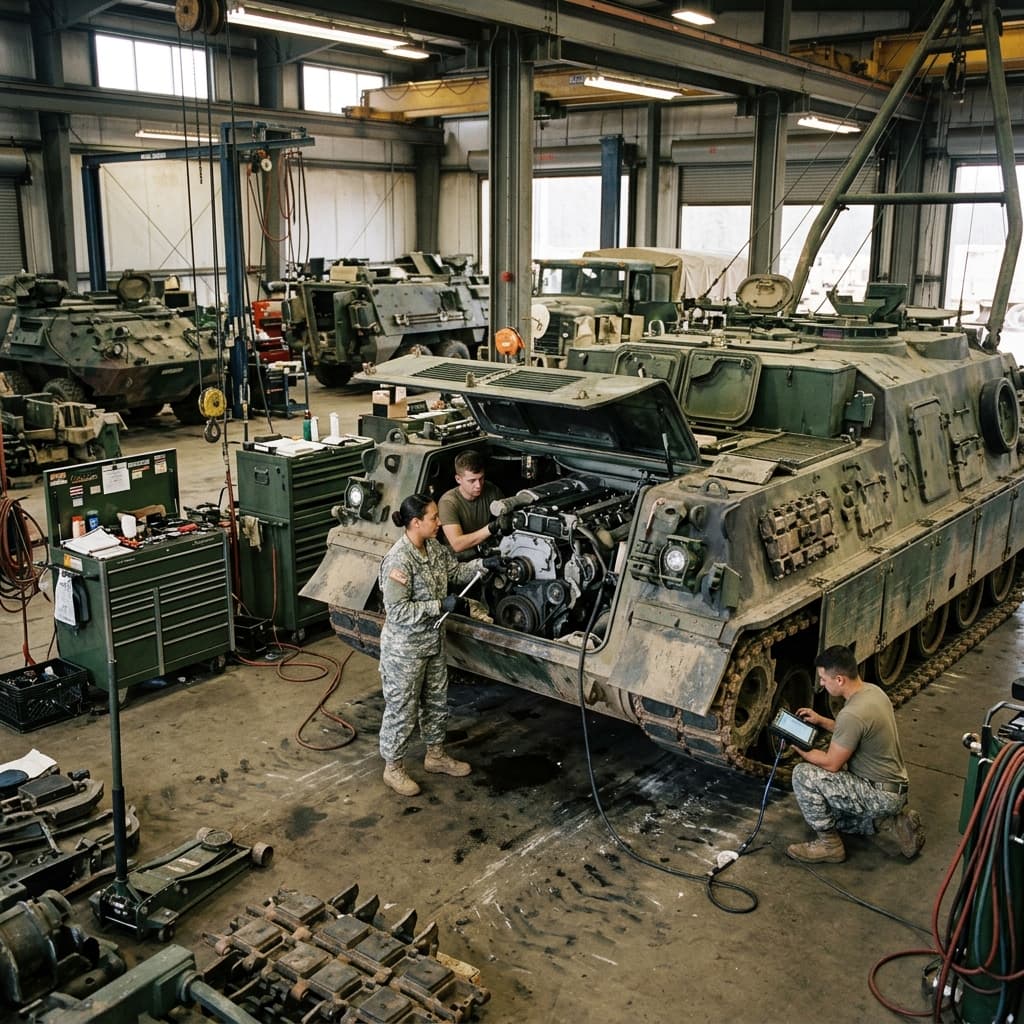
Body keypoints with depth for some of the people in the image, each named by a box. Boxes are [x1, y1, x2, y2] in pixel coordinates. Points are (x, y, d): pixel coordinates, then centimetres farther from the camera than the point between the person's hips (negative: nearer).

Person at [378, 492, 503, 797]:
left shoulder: (434, 548, -1)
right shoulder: (399, 560, -27)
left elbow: (455, 571, 16)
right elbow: (396, 610, -27)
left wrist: (483, 564, -1)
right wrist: (441, 605, -26)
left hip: (433, 640, 9)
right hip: (404, 647, -9)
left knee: (436, 701, 21)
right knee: (402, 708, 6)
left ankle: (436, 755, 40)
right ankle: (393, 768, 24)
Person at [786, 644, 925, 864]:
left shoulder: (853, 714, -29)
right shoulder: (872, 690, 1)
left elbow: (831, 764, -18)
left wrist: (798, 748, -2)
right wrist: (821, 721, 10)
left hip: (881, 795, -10)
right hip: (894, 786, 10)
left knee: (803, 774, -14)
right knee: (827, 812, 23)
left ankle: (829, 844, -1)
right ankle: (890, 824, 13)